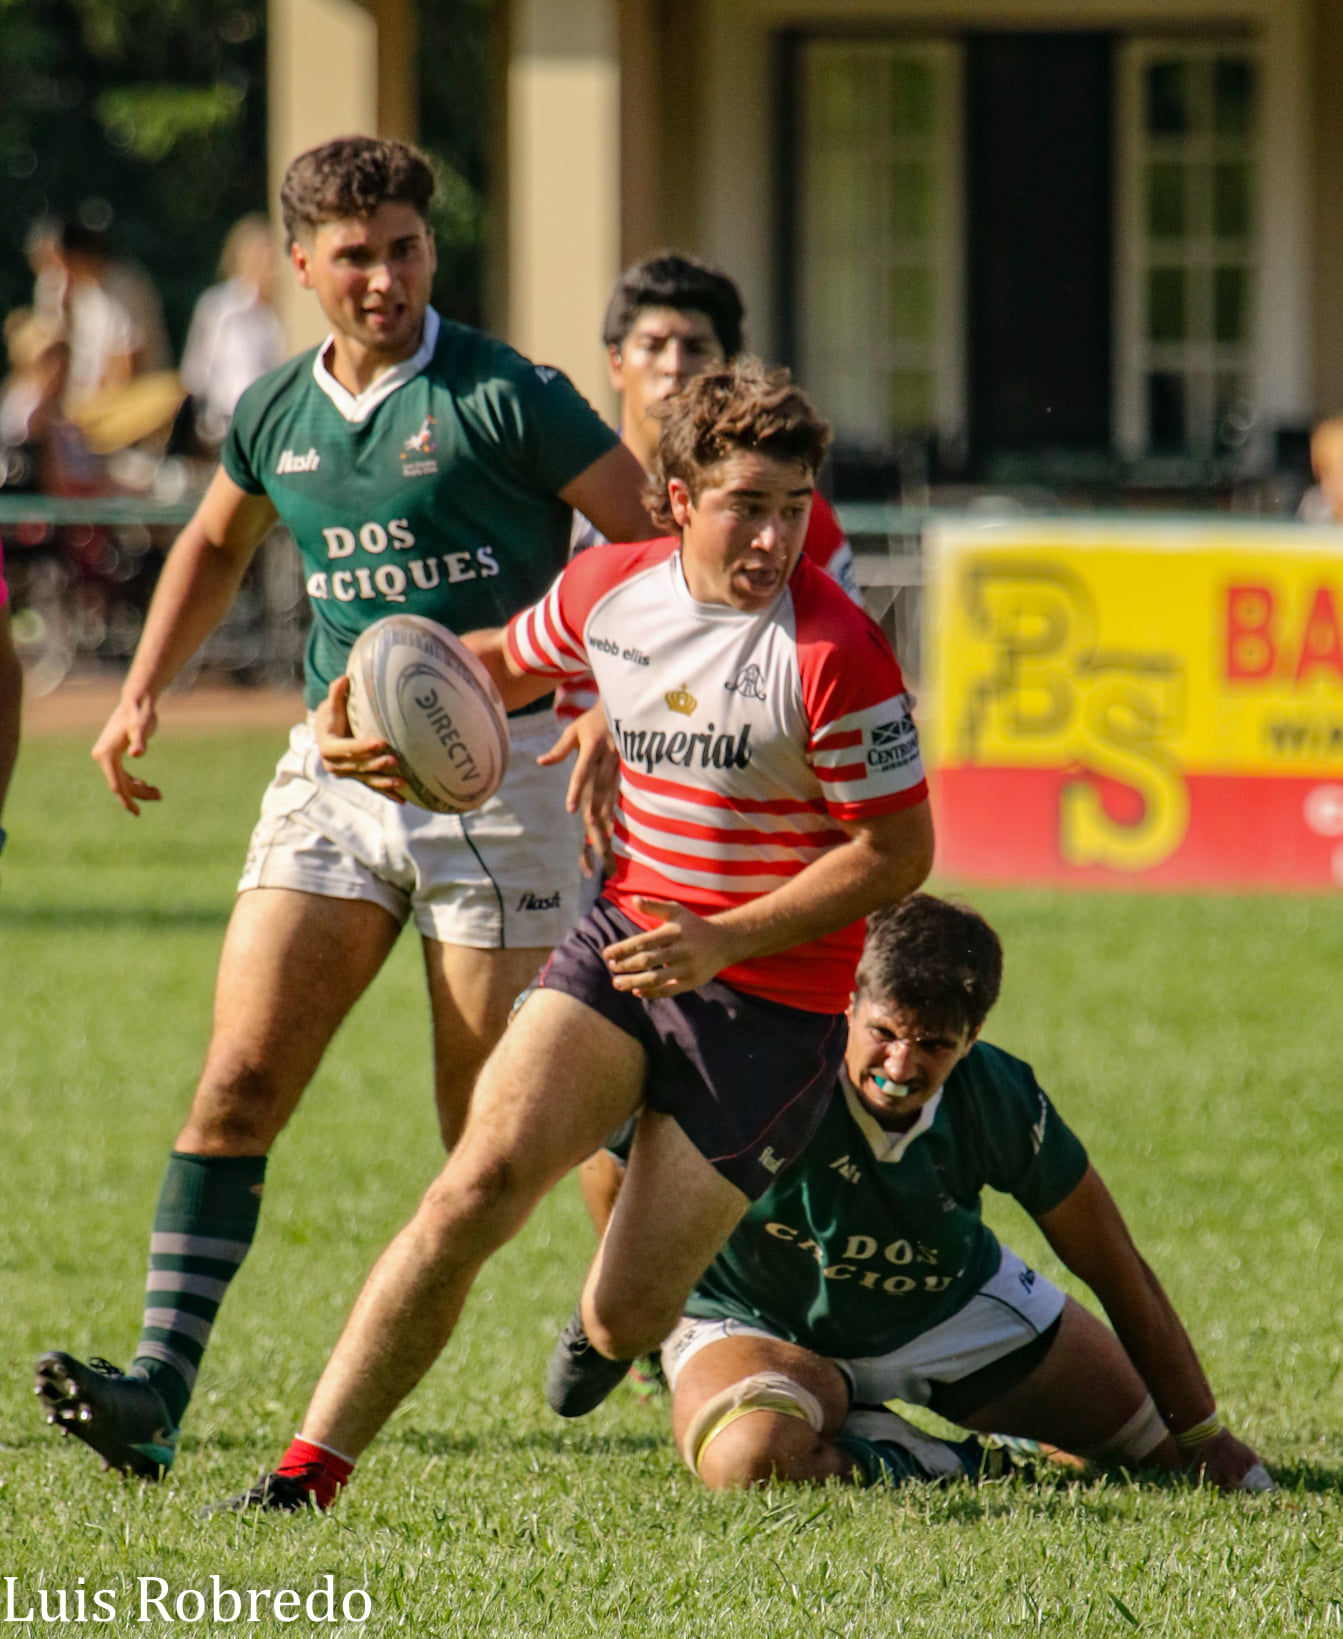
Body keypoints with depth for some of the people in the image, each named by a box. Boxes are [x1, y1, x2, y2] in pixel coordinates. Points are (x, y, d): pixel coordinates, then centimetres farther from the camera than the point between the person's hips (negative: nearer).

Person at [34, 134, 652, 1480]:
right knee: (239, 1077, -10)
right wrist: (143, 691, 20)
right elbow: (215, 542, 30)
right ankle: (157, 1387, -16)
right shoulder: (275, 414, 8)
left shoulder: (502, 397, -9)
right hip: (334, 767, 5)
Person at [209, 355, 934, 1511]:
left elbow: (899, 852, -13)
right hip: (623, 939, 4)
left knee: (629, 1313, -3)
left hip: (772, 997, -4)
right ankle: (309, 1475, -15)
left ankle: (611, 1330, 39)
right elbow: (510, 664, 23)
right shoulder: (608, 590, -1)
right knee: (482, 1178, -18)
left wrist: (724, 940, -19)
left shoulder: (835, 655, -18)